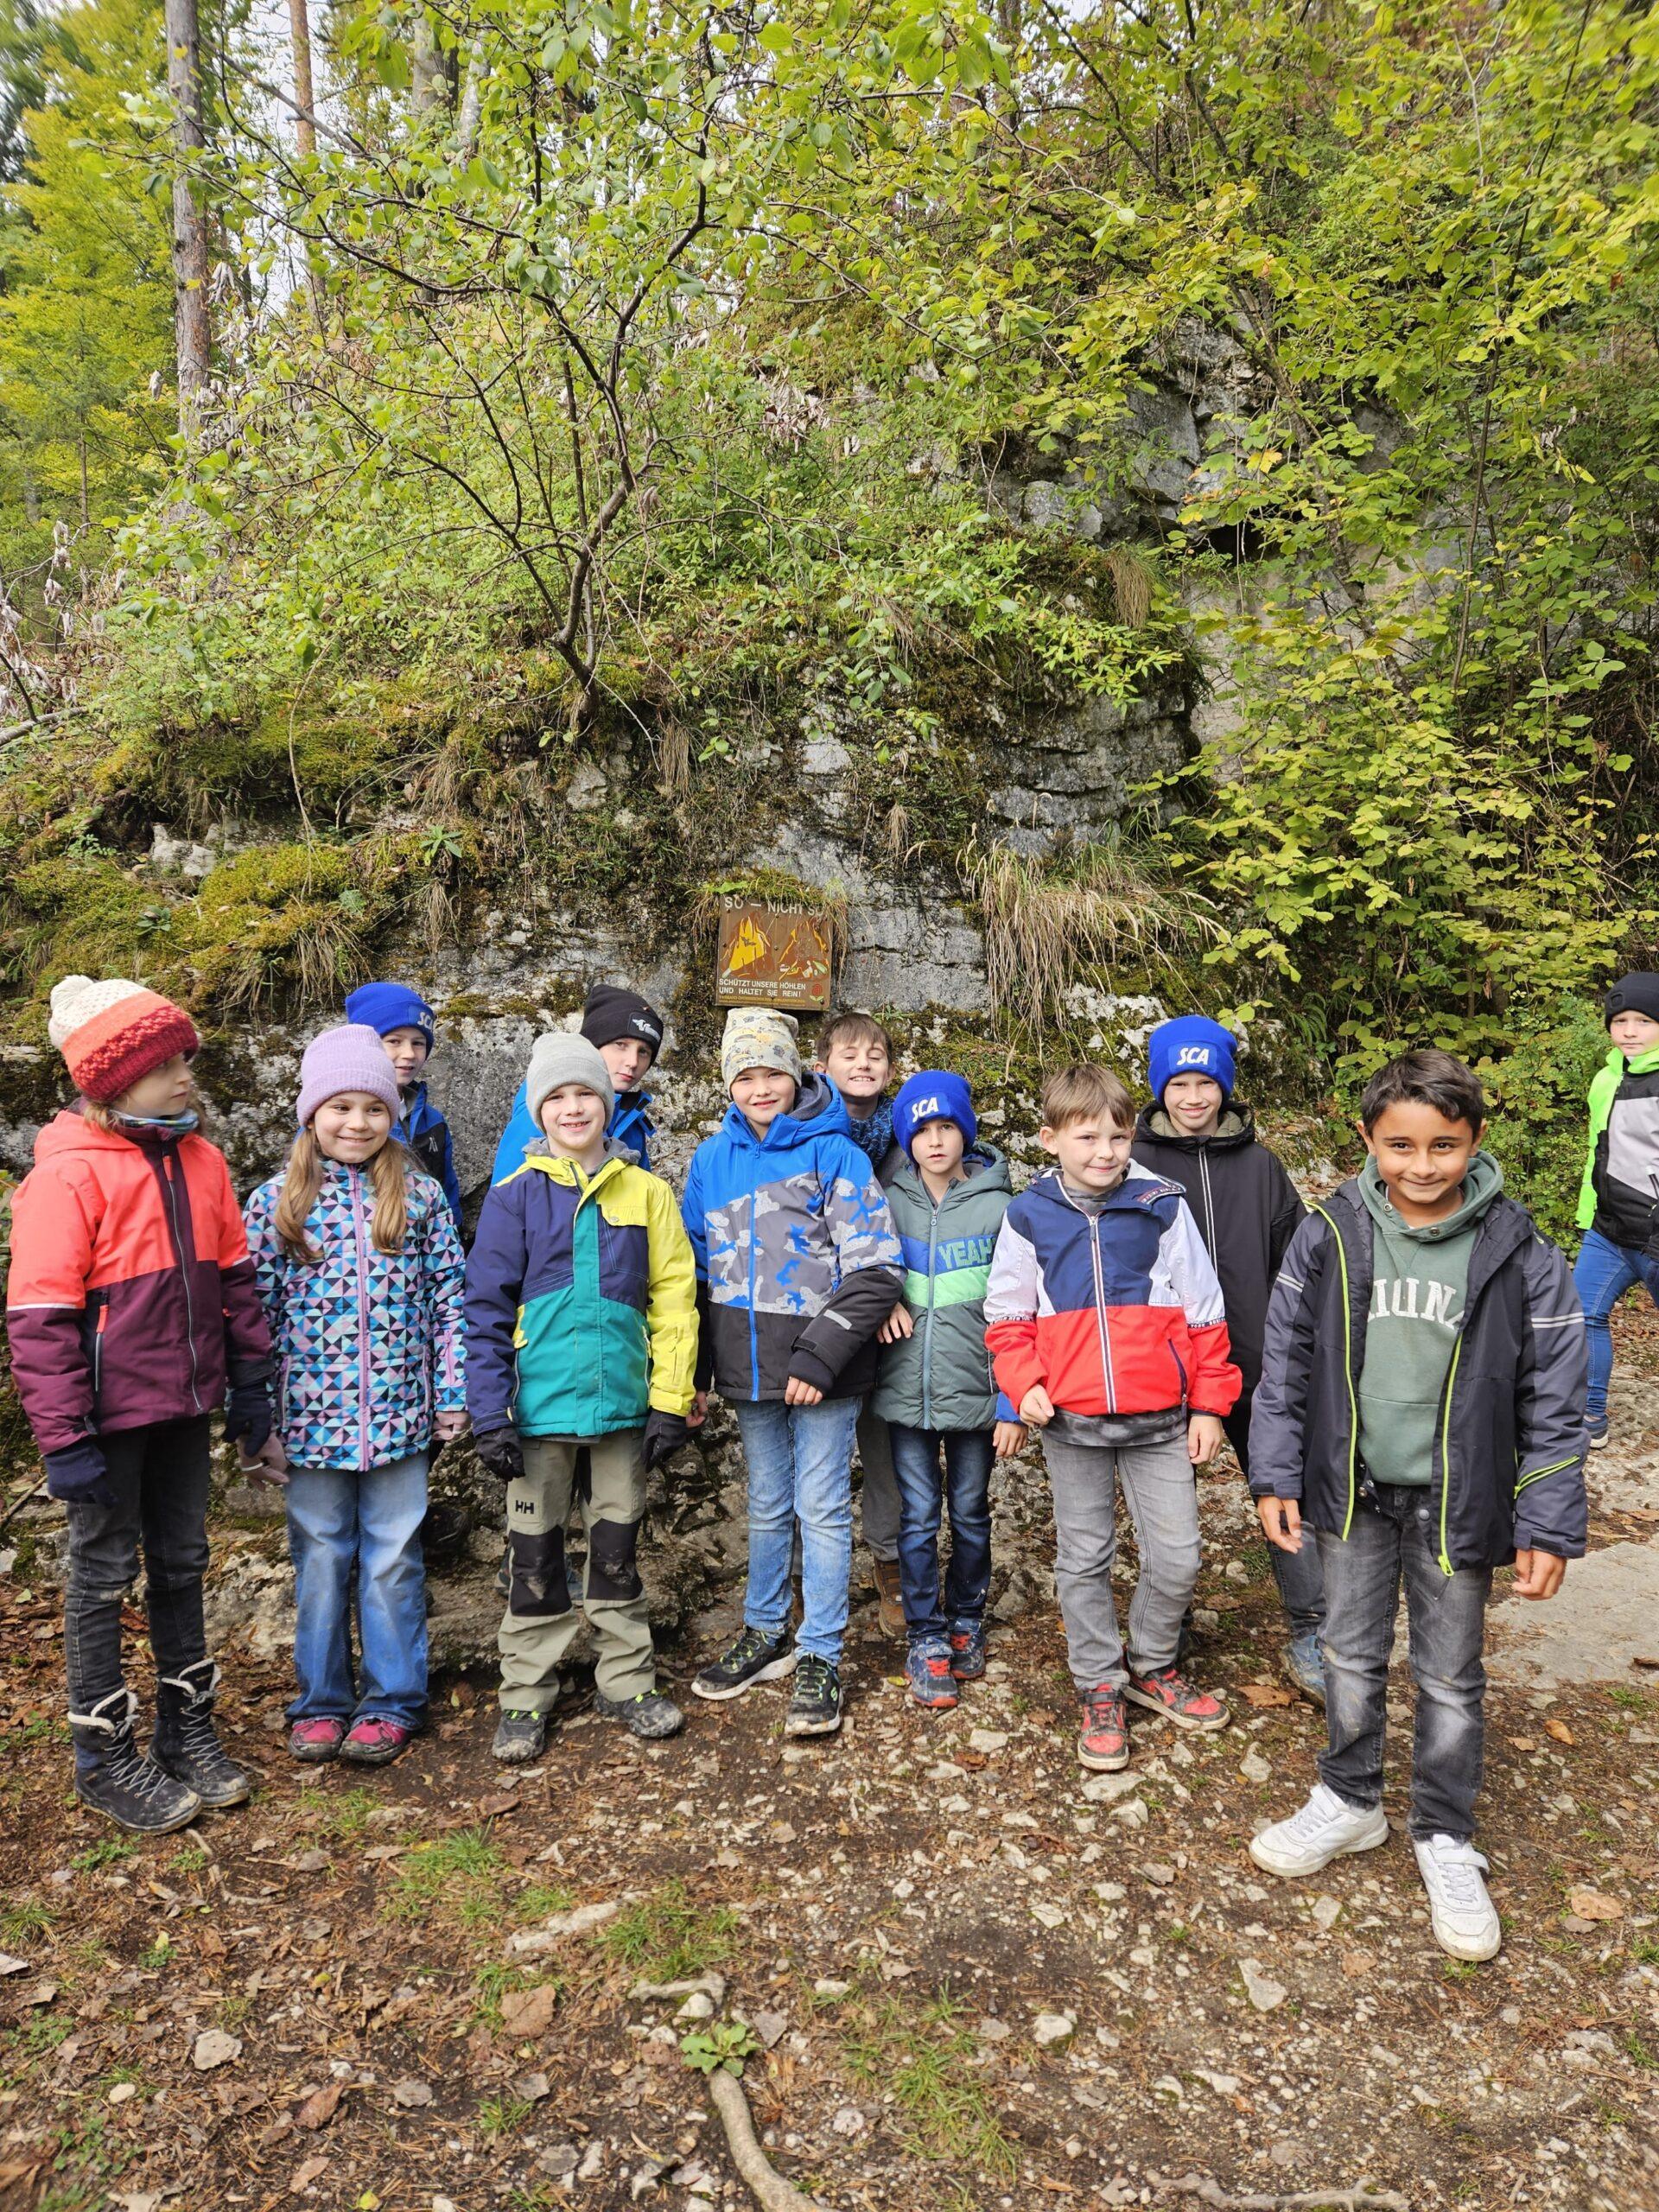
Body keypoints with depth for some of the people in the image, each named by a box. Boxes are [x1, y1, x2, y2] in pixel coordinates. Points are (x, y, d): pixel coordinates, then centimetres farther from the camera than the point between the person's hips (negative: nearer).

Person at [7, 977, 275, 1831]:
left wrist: (249, 1388, 9)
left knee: (181, 1563, 17)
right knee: (104, 1574, 9)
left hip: (183, 1407, 6)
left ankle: (187, 1730, 33)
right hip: (109, 1414, -6)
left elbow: (233, 1276, 10)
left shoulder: (199, 1160, 4)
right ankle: (105, 1759, 25)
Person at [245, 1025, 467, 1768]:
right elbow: (255, 1311, 1)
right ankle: (321, 1700, 30)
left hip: (399, 1414, 0)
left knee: (394, 1560, 9)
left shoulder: (418, 1195, 0)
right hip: (312, 1416, 0)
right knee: (320, 1558, 13)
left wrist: (453, 1392, 0)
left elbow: (449, 1297, 2)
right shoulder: (275, 1201, -1)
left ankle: (391, 1701, 26)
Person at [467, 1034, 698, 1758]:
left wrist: (670, 1400, -4)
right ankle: (526, 1697, 25)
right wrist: (490, 1415, -10)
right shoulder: (515, 1196, -3)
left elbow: (674, 1299, 0)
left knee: (617, 1547, 15)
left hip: (622, 1401, 1)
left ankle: (626, 1683, 29)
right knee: (535, 1554, 11)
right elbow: (487, 1310, -4)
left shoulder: (646, 1192, 1)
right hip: (541, 1405, -1)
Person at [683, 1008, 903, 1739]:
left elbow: (875, 1272, -12)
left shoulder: (834, 1154, -8)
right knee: (767, 1508, 18)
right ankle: (764, 1634, 34)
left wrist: (818, 1358, -18)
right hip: (750, 1373, 4)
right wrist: (697, 1369, 9)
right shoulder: (712, 1159, 6)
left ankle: (820, 1656, 17)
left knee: (823, 1509, 4)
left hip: (824, 1374, -4)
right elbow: (697, 1269, 13)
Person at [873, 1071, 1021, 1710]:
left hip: (974, 1390, -1)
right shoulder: (890, 1203, 1)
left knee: (971, 1514, 13)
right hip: (906, 1391, 1)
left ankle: (966, 1621, 34)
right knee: (919, 1518, 5)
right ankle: (926, 1639, 20)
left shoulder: (998, 1207, -4)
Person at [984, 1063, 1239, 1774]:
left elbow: (1203, 1313, 2)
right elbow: (1008, 1317, 5)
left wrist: (1208, 1404, 2)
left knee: (1176, 1558, 6)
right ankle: (1100, 1688, 29)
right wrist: (1023, 1387, -9)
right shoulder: (1028, 1217, -2)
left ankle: (1152, 1666, 32)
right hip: (1070, 1422, 0)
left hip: (1159, 1419, 0)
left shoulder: (1162, 1207, -3)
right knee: (1083, 1560, 11)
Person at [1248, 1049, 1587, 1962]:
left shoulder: (1517, 1253, -13)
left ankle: (1446, 1838, 36)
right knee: (1351, 1658, 17)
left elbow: (1554, 1399, -6)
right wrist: (1276, 1475, -2)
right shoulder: (1329, 1235, -10)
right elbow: (1287, 1362, -2)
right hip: (1350, 1492, 1)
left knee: (1450, 1679, 15)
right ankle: (1350, 1800, 40)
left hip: (1455, 1501, -1)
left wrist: (1549, 1526, -6)